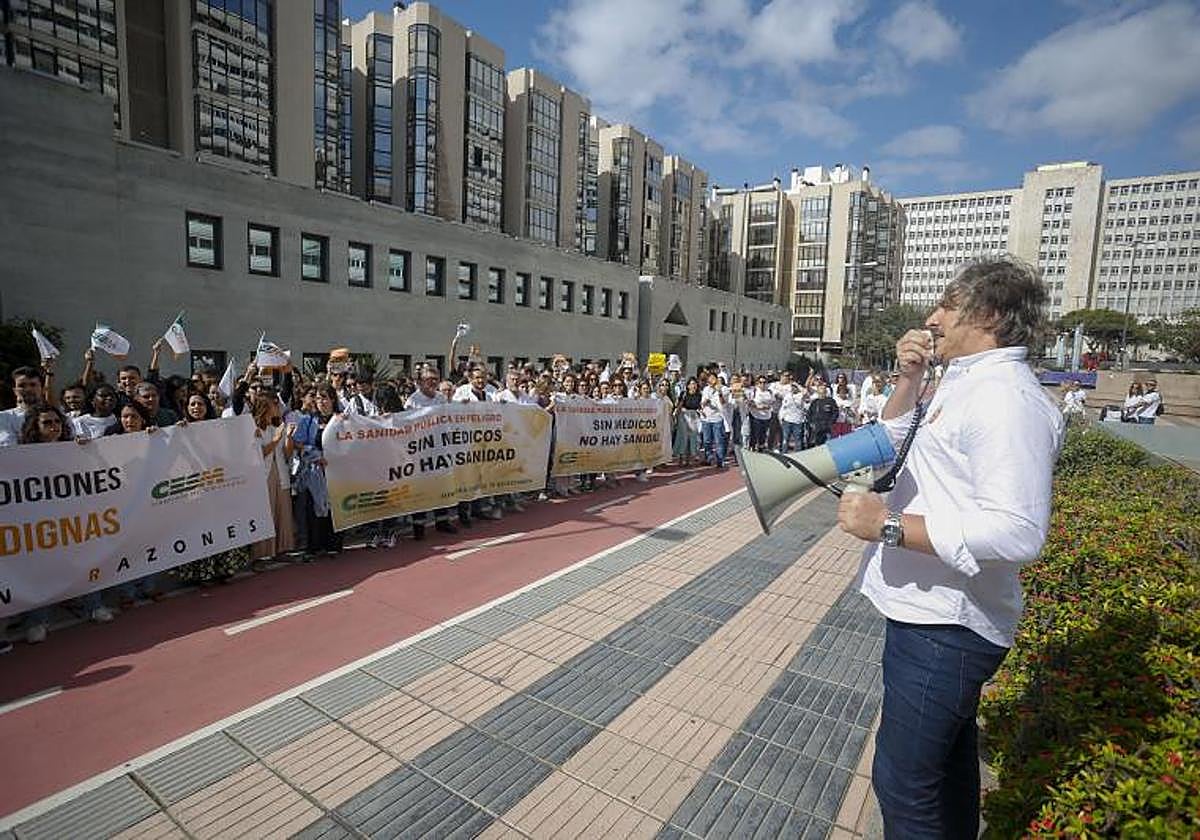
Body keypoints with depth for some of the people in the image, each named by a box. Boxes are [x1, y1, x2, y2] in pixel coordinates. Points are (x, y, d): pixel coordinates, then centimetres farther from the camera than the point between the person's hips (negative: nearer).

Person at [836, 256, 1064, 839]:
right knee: (949, 755, 28)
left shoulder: (1007, 398, -22)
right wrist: (909, 379, 6)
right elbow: (893, 440, 21)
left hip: (942, 626, -10)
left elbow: (1017, 532, -31)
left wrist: (889, 524, -28)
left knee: (903, 781, 0)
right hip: (937, 612, 10)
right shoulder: (962, 383, 11)